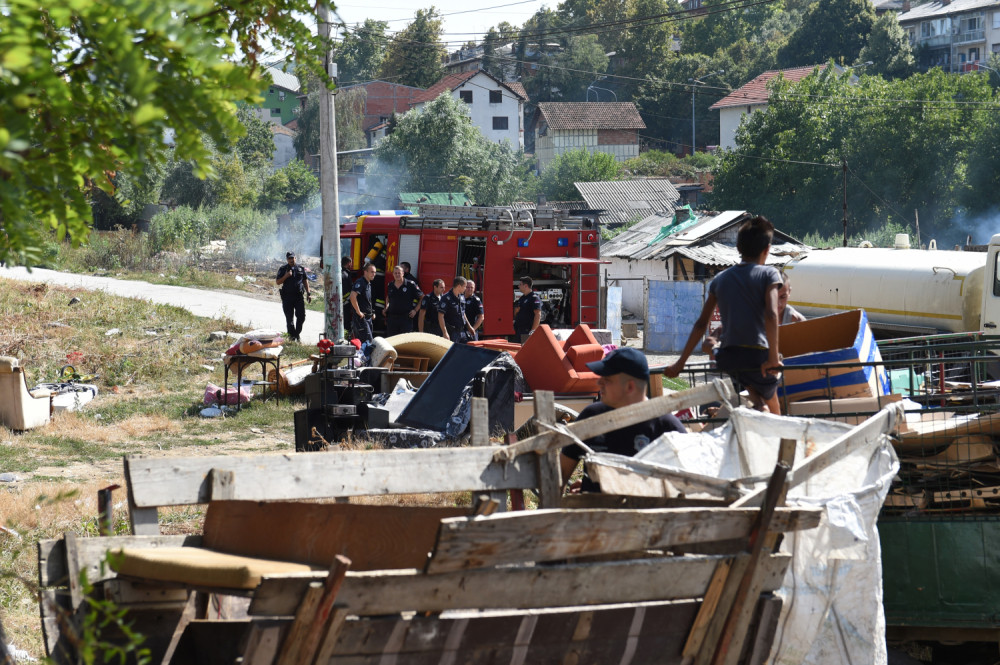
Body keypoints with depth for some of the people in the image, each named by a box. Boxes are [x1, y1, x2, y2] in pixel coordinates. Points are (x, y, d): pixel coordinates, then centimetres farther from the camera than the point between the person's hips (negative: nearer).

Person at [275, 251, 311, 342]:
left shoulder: (301, 269, 11)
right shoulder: (283, 269, 4)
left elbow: (305, 281, 16)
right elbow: (277, 282, 1)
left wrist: (308, 293, 9)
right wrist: (285, 276, -15)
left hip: (298, 296, 2)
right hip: (287, 297, -2)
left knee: (301, 316, -3)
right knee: (289, 318, 1)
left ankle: (297, 333, 14)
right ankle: (292, 335, 8)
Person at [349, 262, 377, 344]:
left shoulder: (368, 284, 18)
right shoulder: (360, 282, -13)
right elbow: (353, 296, -28)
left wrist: (372, 313, 19)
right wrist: (358, 312, -24)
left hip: (368, 318, 10)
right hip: (361, 318, -10)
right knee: (368, 341, -14)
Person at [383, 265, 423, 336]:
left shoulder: (411, 285, -4)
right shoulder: (390, 286, 10)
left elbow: (422, 298, 3)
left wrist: (415, 310, -4)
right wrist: (386, 308, 15)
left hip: (406, 318, -4)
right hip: (392, 318, 4)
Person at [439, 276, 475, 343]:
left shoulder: (462, 297, 11)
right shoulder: (446, 298, -14)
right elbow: (440, 316, -17)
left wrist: (468, 326, 22)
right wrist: (445, 333, -22)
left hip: (463, 331, 8)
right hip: (452, 332, -7)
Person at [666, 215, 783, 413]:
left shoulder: (720, 279, 14)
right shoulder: (768, 274, 2)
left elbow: (701, 324, 13)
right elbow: (771, 315, -14)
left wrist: (680, 363, 16)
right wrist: (773, 358, -18)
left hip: (727, 358, 3)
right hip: (757, 356, -3)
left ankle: (756, 404, -3)